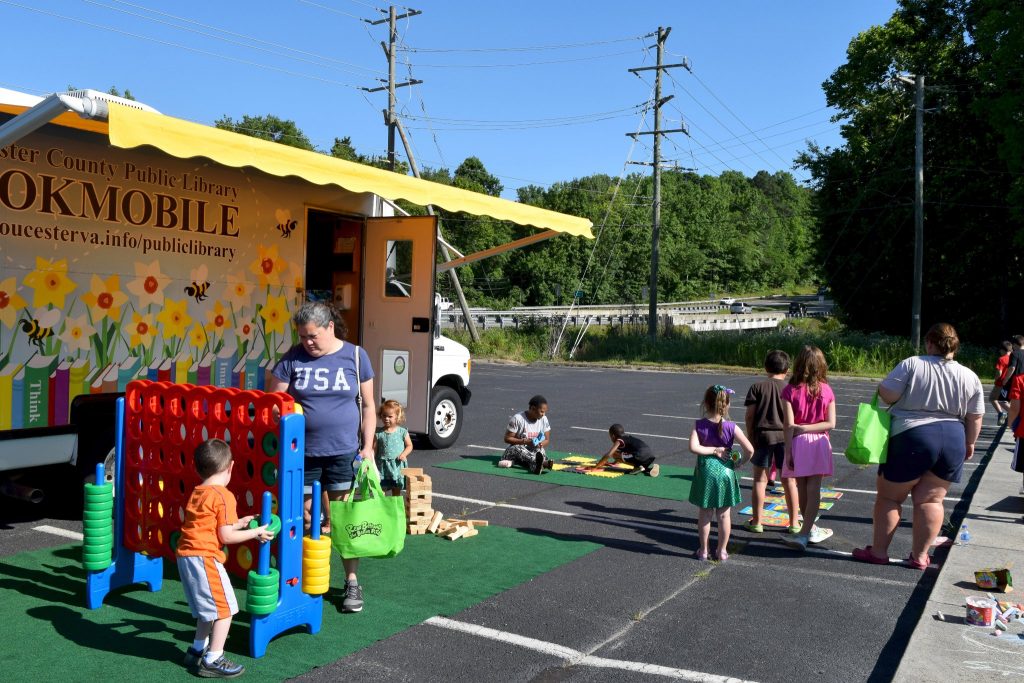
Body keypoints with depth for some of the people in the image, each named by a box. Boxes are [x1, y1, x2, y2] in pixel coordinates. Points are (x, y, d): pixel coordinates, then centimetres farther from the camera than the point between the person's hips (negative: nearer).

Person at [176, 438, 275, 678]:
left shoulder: (197, 493, 14)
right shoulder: (223, 496, -13)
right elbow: (225, 536, -14)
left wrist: (239, 523, 21)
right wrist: (256, 532, -4)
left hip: (186, 556, 9)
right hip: (204, 558, -9)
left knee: (207, 607, 24)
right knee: (225, 609, 1)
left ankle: (197, 650, 34)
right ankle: (213, 661, 5)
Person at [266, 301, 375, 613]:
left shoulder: (355, 356, -2)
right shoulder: (293, 358, -2)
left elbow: (367, 405, 3)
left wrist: (368, 445, -1)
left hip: (343, 452, -1)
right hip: (302, 453, 1)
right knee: (305, 520, 11)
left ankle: (351, 582, 19)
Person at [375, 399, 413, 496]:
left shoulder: (402, 432, -1)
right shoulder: (378, 433, -1)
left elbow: (409, 445, 6)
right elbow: (374, 449, 0)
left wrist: (404, 454, -12)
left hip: (397, 466, 0)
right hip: (382, 466, 0)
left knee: (396, 492, 11)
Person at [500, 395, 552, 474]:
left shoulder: (544, 419, 2)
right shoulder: (517, 419, -12)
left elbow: (547, 440, 9)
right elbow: (507, 439, -10)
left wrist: (540, 444, -16)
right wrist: (524, 441, -23)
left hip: (535, 450, 3)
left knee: (540, 450, -31)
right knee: (517, 448, -38)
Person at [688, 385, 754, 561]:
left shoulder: (699, 425, -10)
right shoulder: (731, 427, -11)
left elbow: (693, 448, -23)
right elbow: (750, 450, -13)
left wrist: (713, 450, -13)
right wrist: (740, 463, 3)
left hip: (705, 473, 0)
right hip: (725, 472, 0)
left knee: (705, 514, 13)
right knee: (724, 515, 12)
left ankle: (703, 550, 20)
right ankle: (722, 551, 20)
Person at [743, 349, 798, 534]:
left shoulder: (757, 387, -2)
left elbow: (749, 416, -4)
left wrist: (751, 437, 6)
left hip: (763, 435, -1)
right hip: (785, 436, 1)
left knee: (760, 479, 7)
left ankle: (756, 522, 12)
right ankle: (794, 523, 17)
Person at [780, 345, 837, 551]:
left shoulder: (790, 390, -8)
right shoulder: (826, 390, -1)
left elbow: (789, 425, -11)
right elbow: (831, 423, -5)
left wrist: (788, 450, -8)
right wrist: (809, 428, -3)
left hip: (798, 442, -1)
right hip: (819, 443, 1)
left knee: (801, 488, 13)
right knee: (814, 489, 2)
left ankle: (810, 529, 25)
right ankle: (804, 533, -3)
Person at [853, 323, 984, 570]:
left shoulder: (912, 365, -10)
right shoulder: (971, 377, 4)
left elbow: (886, 394, -13)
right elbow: (975, 417, 7)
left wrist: (906, 398, 8)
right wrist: (970, 443, 21)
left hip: (912, 438, -4)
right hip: (953, 441, 4)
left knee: (889, 496, 7)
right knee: (930, 500, 10)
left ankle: (878, 551, 13)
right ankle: (920, 556, 13)